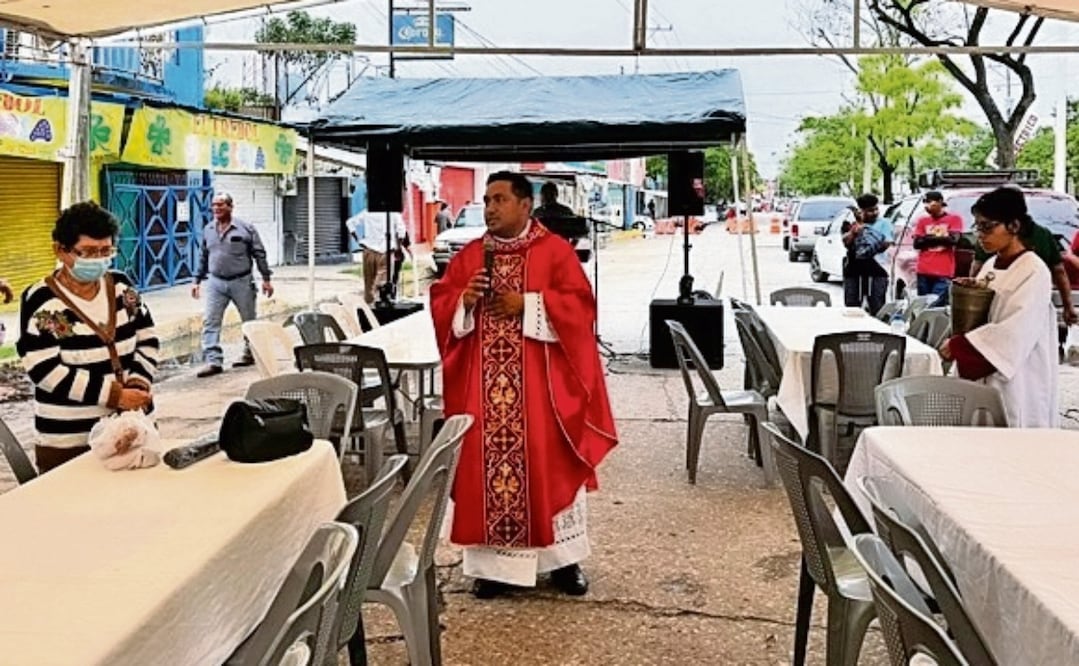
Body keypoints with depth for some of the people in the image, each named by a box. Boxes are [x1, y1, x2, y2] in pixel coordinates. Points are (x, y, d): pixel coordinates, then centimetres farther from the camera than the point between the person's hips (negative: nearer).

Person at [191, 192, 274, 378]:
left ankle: (251, 353, 30)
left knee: (249, 321, 11)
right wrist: (197, 280, 16)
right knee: (209, 321, -8)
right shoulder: (208, 230, 8)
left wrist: (266, 279, -5)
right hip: (216, 282, 3)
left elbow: (259, 254, -3)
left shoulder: (245, 228, -5)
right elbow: (203, 257, 17)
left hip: (241, 282, -3)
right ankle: (213, 361, -8)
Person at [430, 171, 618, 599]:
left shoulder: (555, 250, -1)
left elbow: (579, 304, -8)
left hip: (540, 382, -3)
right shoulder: (469, 255, 10)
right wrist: (464, 300, -12)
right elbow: (439, 304, 9)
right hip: (483, 384, 3)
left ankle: (564, 560, 18)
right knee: (486, 465, 4)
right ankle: (493, 564, 15)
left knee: (550, 464, 3)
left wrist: (527, 304, -16)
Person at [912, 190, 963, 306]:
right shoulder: (923, 221, 16)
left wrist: (929, 238, 0)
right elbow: (917, 243, 7)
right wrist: (941, 239, -3)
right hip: (923, 272, 4)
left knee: (939, 305, -13)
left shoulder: (954, 219, 6)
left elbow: (954, 239, -7)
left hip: (943, 273, -4)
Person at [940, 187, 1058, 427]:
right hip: (982, 378, 7)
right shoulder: (989, 266, 10)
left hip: (1017, 385, -7)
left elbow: (1014, 334, -20)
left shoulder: (1034, 272, -12)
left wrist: (957, 346, -17)